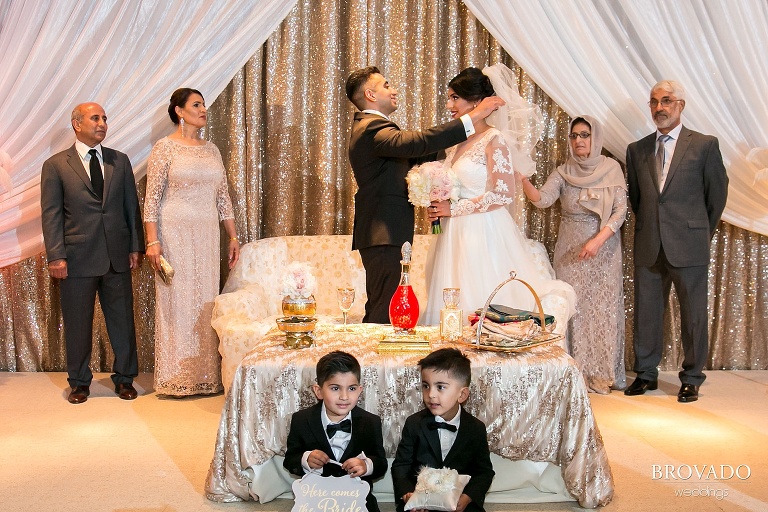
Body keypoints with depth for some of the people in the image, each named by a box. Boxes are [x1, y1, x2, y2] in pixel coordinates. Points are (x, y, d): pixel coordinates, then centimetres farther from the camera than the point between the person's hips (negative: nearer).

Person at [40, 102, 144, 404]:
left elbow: (132, 206, 10)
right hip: (78, 258, -2)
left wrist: (136, 247, 4)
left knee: (122, 320, 8)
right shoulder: (56, 165, 0)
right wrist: (56, 256, -11)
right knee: (77, 324, 8)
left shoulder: (120, 161, 9)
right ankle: (79, 382, 24)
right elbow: (51, 214, -3)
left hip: (117, 256, 2)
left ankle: (124, 378, 23)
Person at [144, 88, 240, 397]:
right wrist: (152, 241, -14)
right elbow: (152, 198, -7)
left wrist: (233, 237, 11)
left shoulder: (212, 150, 13)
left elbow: (223, 197, 15)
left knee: (205, 301, 6)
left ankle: (206, 375, 14)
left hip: (207, 235, 5)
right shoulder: (165, 148, -3)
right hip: (174, 233, -5)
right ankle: (177, 377, 9)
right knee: (176, 300, 0)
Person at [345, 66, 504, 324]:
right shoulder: (374, 128, -15)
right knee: (385, 313, -10)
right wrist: (472, 117, -32)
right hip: (385, 235, -11)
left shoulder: (366, 126, 21)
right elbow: (416, 142, -32)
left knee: (377, 309, 16)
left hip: (380, 234, 11)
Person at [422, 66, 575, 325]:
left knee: (481, 308, -3)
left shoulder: (494, 140, -9)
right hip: (457, 236, 7)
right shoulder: (456, 141, 13)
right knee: (454, 310, 7)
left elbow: (504, 195, -16)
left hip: (482, 235, -7)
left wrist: (454, 209, -14)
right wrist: (438, 207, 3)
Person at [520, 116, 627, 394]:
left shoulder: (611, 168, -1)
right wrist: (523, 180, -31)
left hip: (604, 246, -1)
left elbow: (621, 209, -7)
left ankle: (605, 372, 10)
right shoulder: (563, 172, 3)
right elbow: (542, 199, -13)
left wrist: (598, 240, -20)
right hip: (570, 248, 1)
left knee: (604, 307, 1)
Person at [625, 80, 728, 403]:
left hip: (688, 245, -3)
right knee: (646, 312, 8)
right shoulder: (636, 150, 10)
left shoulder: (705, 145, 0)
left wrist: (702, 232, 12)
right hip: (648, 247, 3)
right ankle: (646, 374, 22)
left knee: (693, 314, 4)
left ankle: (691, 379, 17)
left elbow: (717, 194, 6)